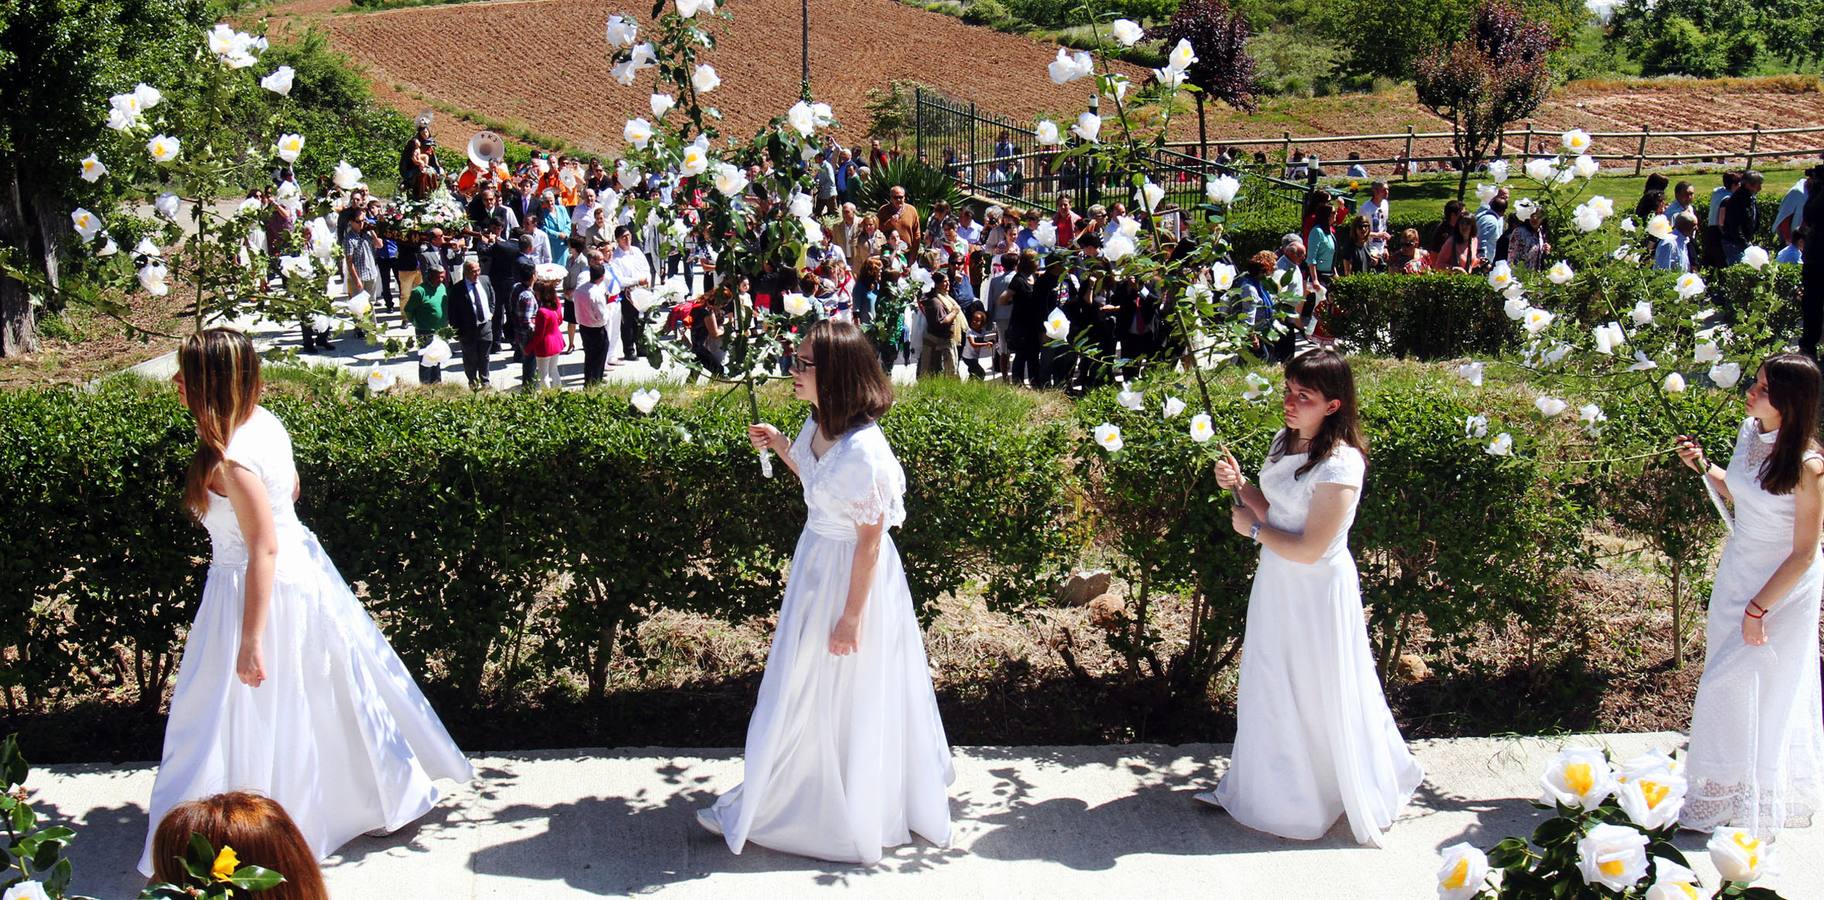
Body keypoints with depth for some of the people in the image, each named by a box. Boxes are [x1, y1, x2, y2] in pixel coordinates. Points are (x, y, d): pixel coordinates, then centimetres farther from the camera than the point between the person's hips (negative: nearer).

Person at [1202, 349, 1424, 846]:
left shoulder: (1340, 464, -25)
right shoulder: (1286, 441, 1)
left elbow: (1309, 550, -25)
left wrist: (1253, 528, -13)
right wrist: (1240, 485, -6)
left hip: (1316, 591, -8)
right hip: (1275, 582, 8)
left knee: (1323, 695, 8)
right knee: (1271, 690, 19)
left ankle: (1365, 796, 31)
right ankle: (1265, 785, 37)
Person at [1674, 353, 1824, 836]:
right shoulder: (1750, 432, -5)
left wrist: (1758, 609, -16)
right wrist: (1703, 467, -3)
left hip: (1784, 585, -7)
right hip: (1738, 569, 7)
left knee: (1734, 682, -1)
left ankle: (1725, 798, 16)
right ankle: (1730, 788, 33)